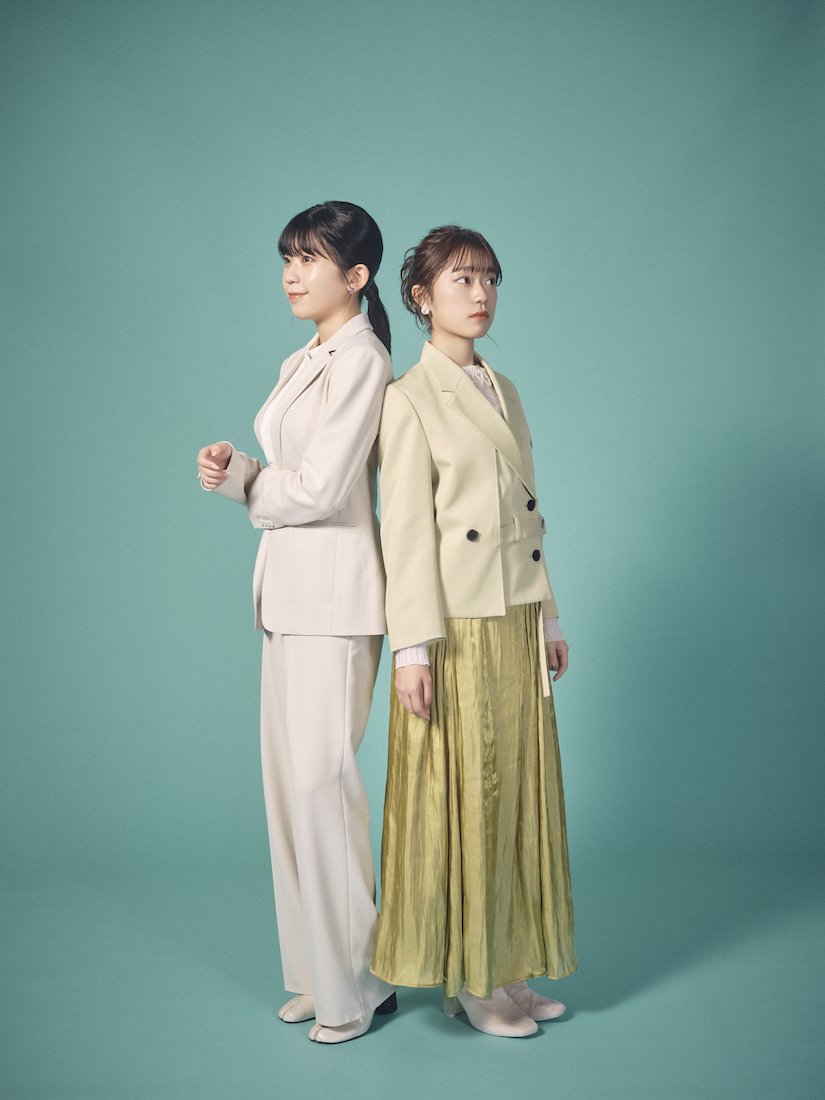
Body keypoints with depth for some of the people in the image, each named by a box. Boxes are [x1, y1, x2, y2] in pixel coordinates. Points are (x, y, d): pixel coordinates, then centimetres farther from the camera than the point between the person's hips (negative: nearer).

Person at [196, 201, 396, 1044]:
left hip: (334, 586, -9)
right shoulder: (304, 362, 19)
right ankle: (320, 972, 23)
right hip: (291, 587, 9)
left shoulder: (361, 358, -10)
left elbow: (320, 489, -17)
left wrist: (242, 482, 0)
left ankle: (356, 983, 9)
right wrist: (232, 469, -2)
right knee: (290, 777, 11)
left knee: (320, 778, -6)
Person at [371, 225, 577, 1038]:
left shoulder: (504, 392, 15)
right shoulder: (409, 398, -6)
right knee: (460, 795, 1)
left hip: (517, 625, 7)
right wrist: (414, 647, -16)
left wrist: (549, 618, 15)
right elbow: (405, 528, -12)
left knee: (516, 791, 11)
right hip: (458, 627, -7)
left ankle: (505, 963, 23)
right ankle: (468, 976, 15)